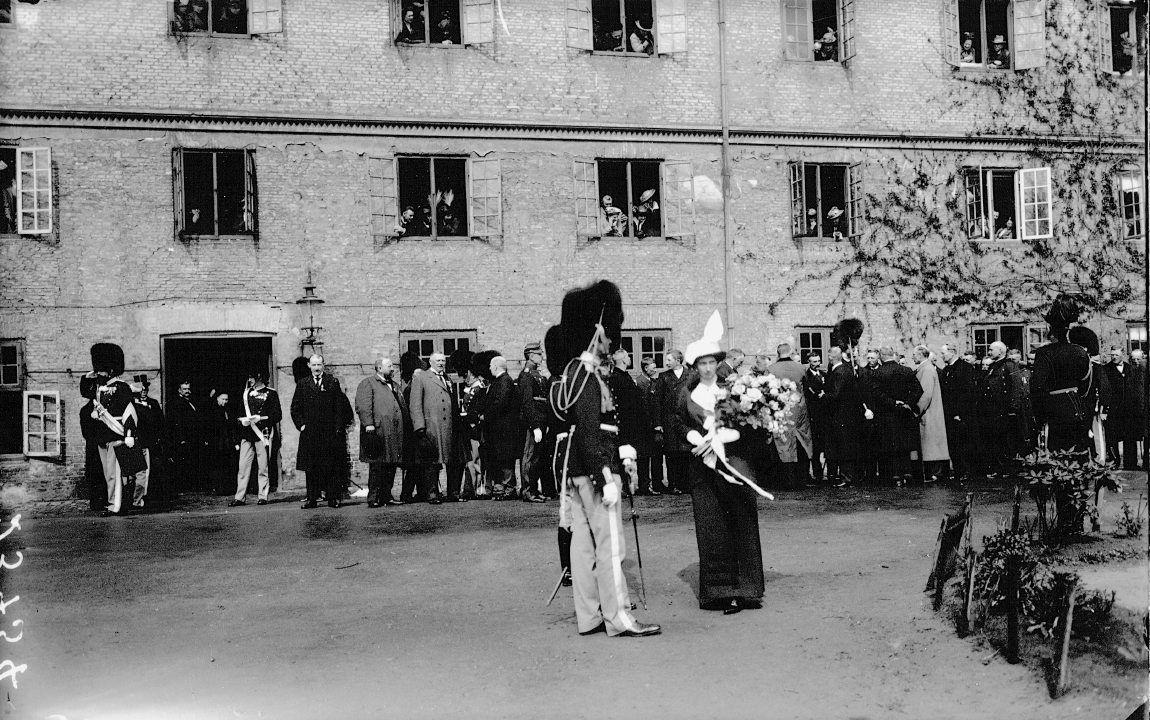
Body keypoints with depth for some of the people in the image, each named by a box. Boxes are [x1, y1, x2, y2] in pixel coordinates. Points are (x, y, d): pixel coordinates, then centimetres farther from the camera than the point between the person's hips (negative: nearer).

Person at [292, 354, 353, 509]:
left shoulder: (333, 382, 6)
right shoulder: (302, 384, 11)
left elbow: (340, 406, 3)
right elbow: (295, 408, 13)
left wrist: (338, 427, -4)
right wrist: (301, 425, 1)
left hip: (330, 432, -2)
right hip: (309, 432, 2)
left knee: (331, 466, -1)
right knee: (311, 467, 2)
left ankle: (333, 498, 3)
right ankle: (312, 498, 7)